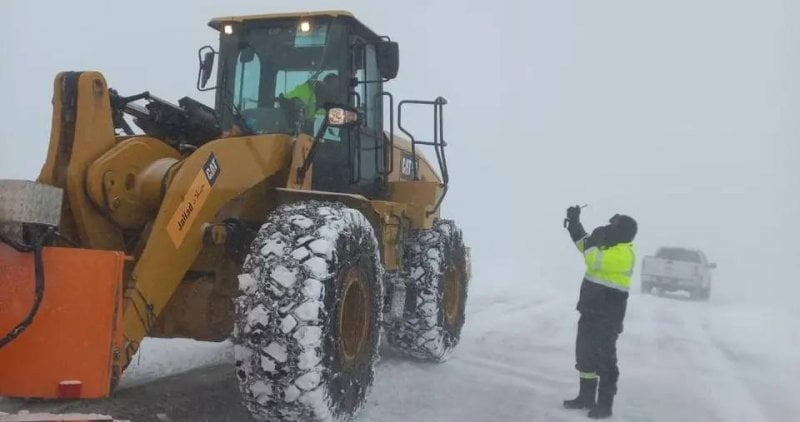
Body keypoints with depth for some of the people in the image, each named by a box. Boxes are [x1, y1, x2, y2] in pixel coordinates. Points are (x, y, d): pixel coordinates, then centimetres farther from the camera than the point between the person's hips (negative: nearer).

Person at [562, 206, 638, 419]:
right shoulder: (609, 246, 9)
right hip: (591, 309, 10)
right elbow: (586, 245, 22)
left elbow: (594, 260, -33)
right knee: (584, 353, 15)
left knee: (605, 358, -3)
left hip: (608, 316, -10)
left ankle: (605, 404, 5)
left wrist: (594, 240, -16)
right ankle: (586, 397, 26)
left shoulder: (623, 254, -21)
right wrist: (574, 222, 9)